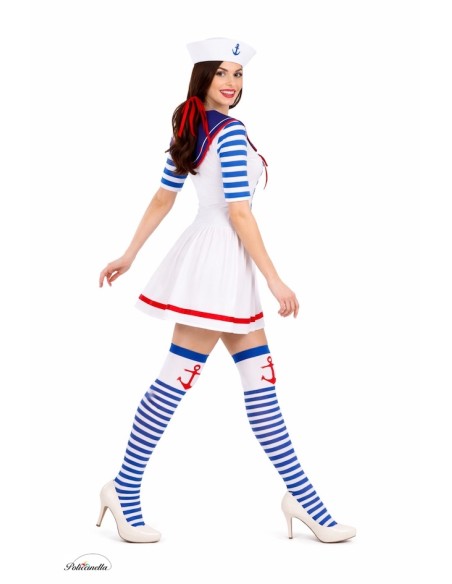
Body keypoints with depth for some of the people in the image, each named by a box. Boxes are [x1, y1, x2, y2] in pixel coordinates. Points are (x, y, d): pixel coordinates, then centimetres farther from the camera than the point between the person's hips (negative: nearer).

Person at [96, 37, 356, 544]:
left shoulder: (187, 129, 12)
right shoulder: (231, 131, -13)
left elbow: (162, 199, 15)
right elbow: (239, 213, -17)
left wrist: (129, 255, 19)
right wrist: (276, 280, -15)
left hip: (225, 269, 10)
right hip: (220, 259, -10)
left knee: (261, 381, 9)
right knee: (176, 379, -2)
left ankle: (301, 495, 13)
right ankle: (124, 488, 9)